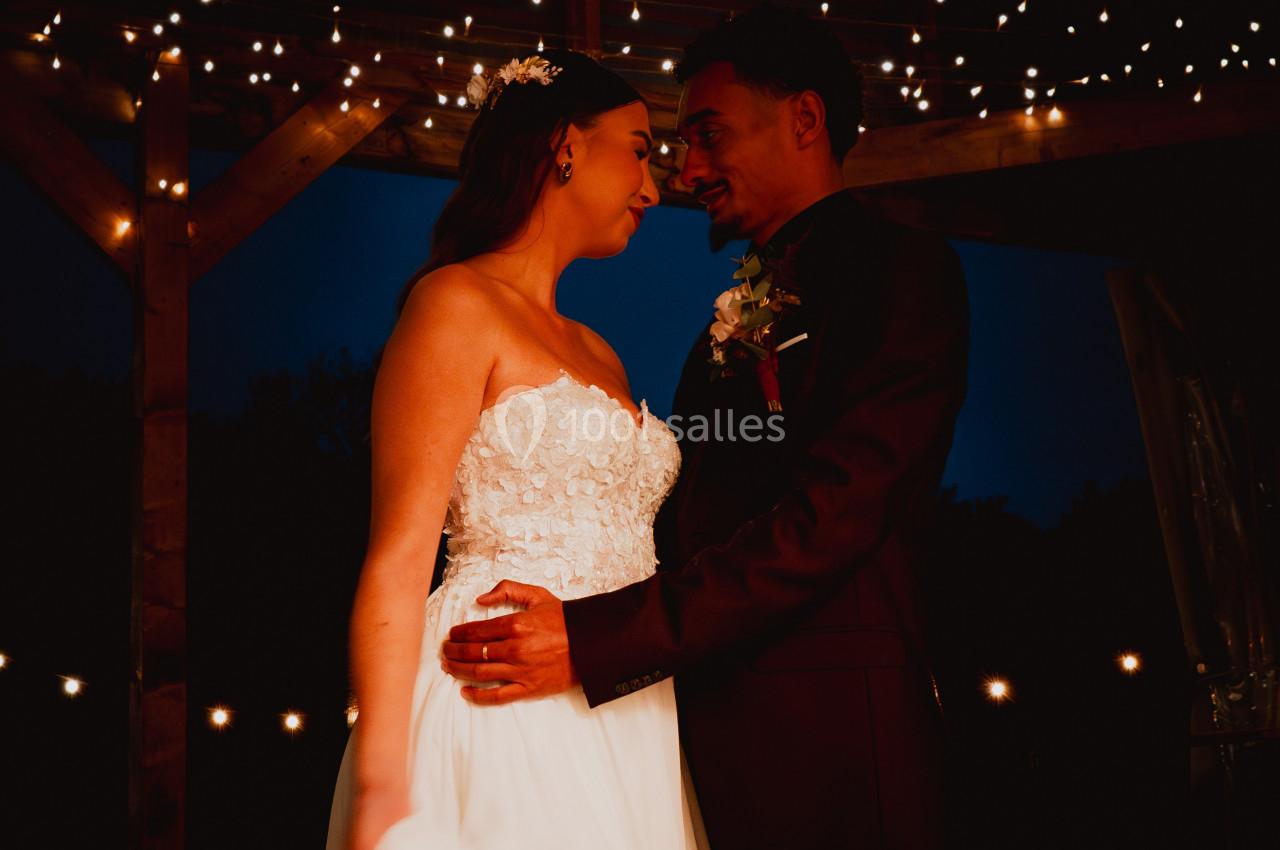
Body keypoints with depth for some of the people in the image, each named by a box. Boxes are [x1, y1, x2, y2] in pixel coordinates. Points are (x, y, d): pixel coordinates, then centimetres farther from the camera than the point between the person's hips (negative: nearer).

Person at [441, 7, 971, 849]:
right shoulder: (736, 316, 19)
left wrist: (592, 640, -23)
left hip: (827, 728, -7)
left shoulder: (900, 267, -6)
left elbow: (835, 512, -18)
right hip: (713, 730, 7)